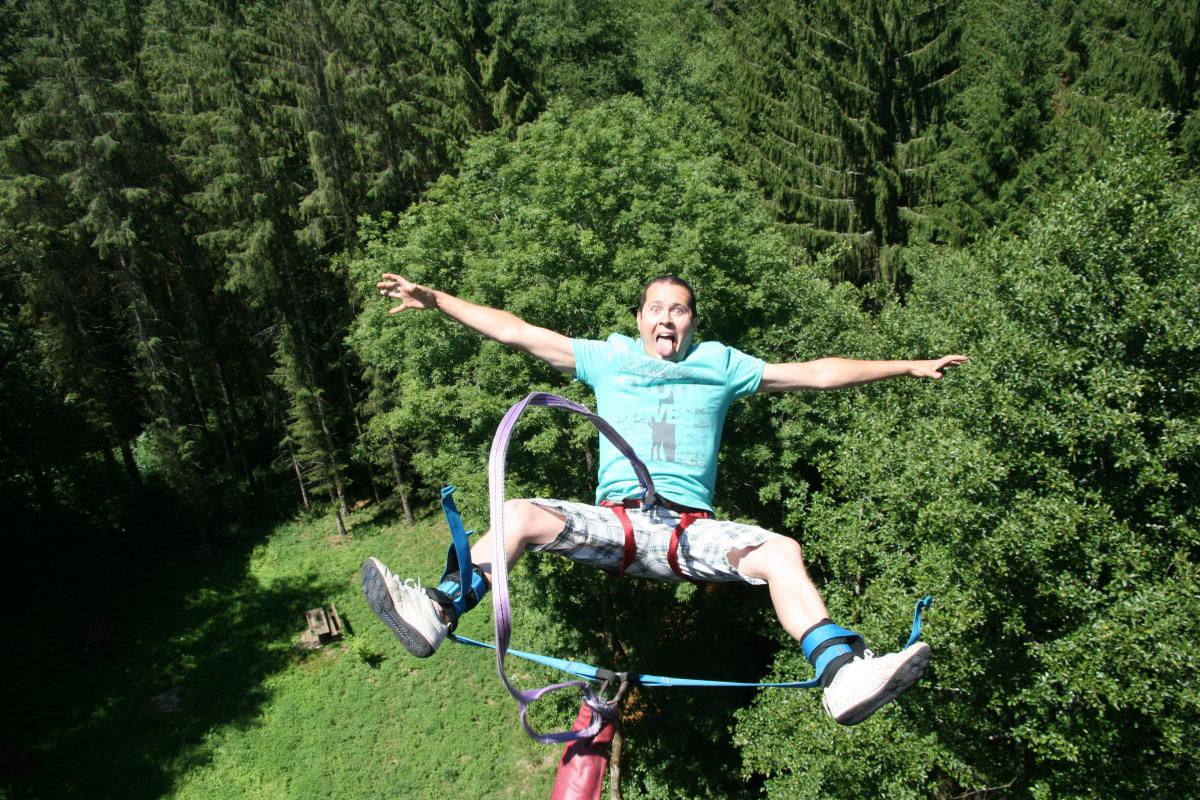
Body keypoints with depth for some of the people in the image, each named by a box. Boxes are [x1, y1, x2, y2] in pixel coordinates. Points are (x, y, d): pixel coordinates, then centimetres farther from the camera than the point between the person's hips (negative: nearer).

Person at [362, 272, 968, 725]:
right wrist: (432, 298, 12)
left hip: (692, 529, 0)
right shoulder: (608, 358, 19)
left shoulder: (720, 365, 20)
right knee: (520, 514, -25)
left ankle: (845, 678, -33)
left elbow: (814, 374, 20)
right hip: (615, 521, 0)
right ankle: (436, 614, -31)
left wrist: (908, 366, 18)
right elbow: (515, 332, 16)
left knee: (781, 551, -26)